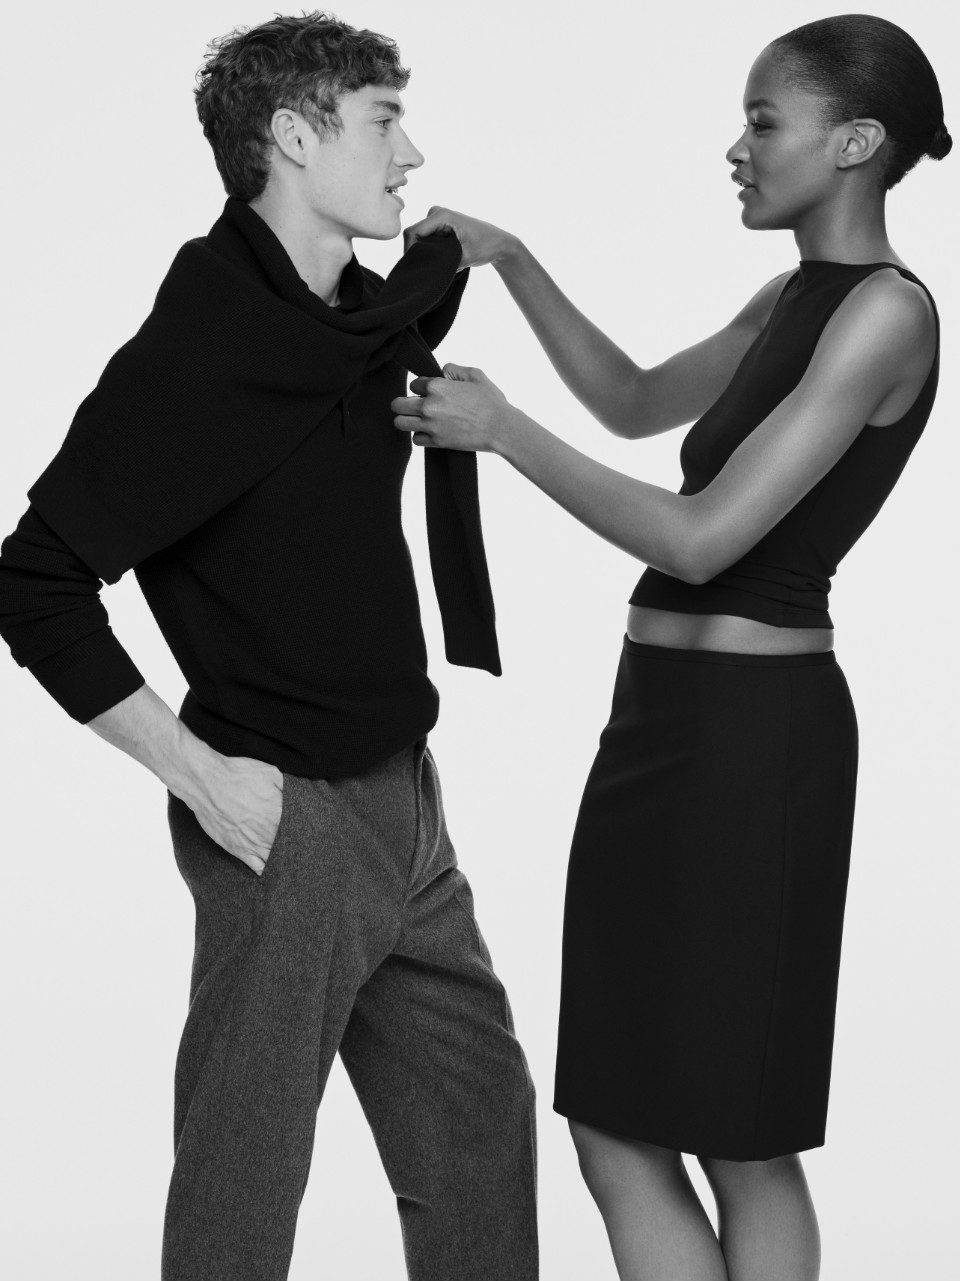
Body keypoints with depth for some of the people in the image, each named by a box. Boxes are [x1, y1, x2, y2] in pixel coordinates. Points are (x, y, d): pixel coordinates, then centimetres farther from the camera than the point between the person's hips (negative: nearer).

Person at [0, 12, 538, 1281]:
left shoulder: (369, 318, 6)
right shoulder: (195, 344, -17)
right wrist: (198, 772, -18)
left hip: (401, 798, 8)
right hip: (282, 817, -8)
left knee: (479, 1120, 16)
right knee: (246, 1175, 4)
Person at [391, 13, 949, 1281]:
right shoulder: (795, 299, 13)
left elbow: (702, 538, -20)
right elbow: (637, 403, 28)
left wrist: (502, 428, -14)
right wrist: (511, 263, 17)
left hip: (748, 734, -9)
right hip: (670, 714, 9)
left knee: (744, 1143, 2)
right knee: (617, 1128, 9)